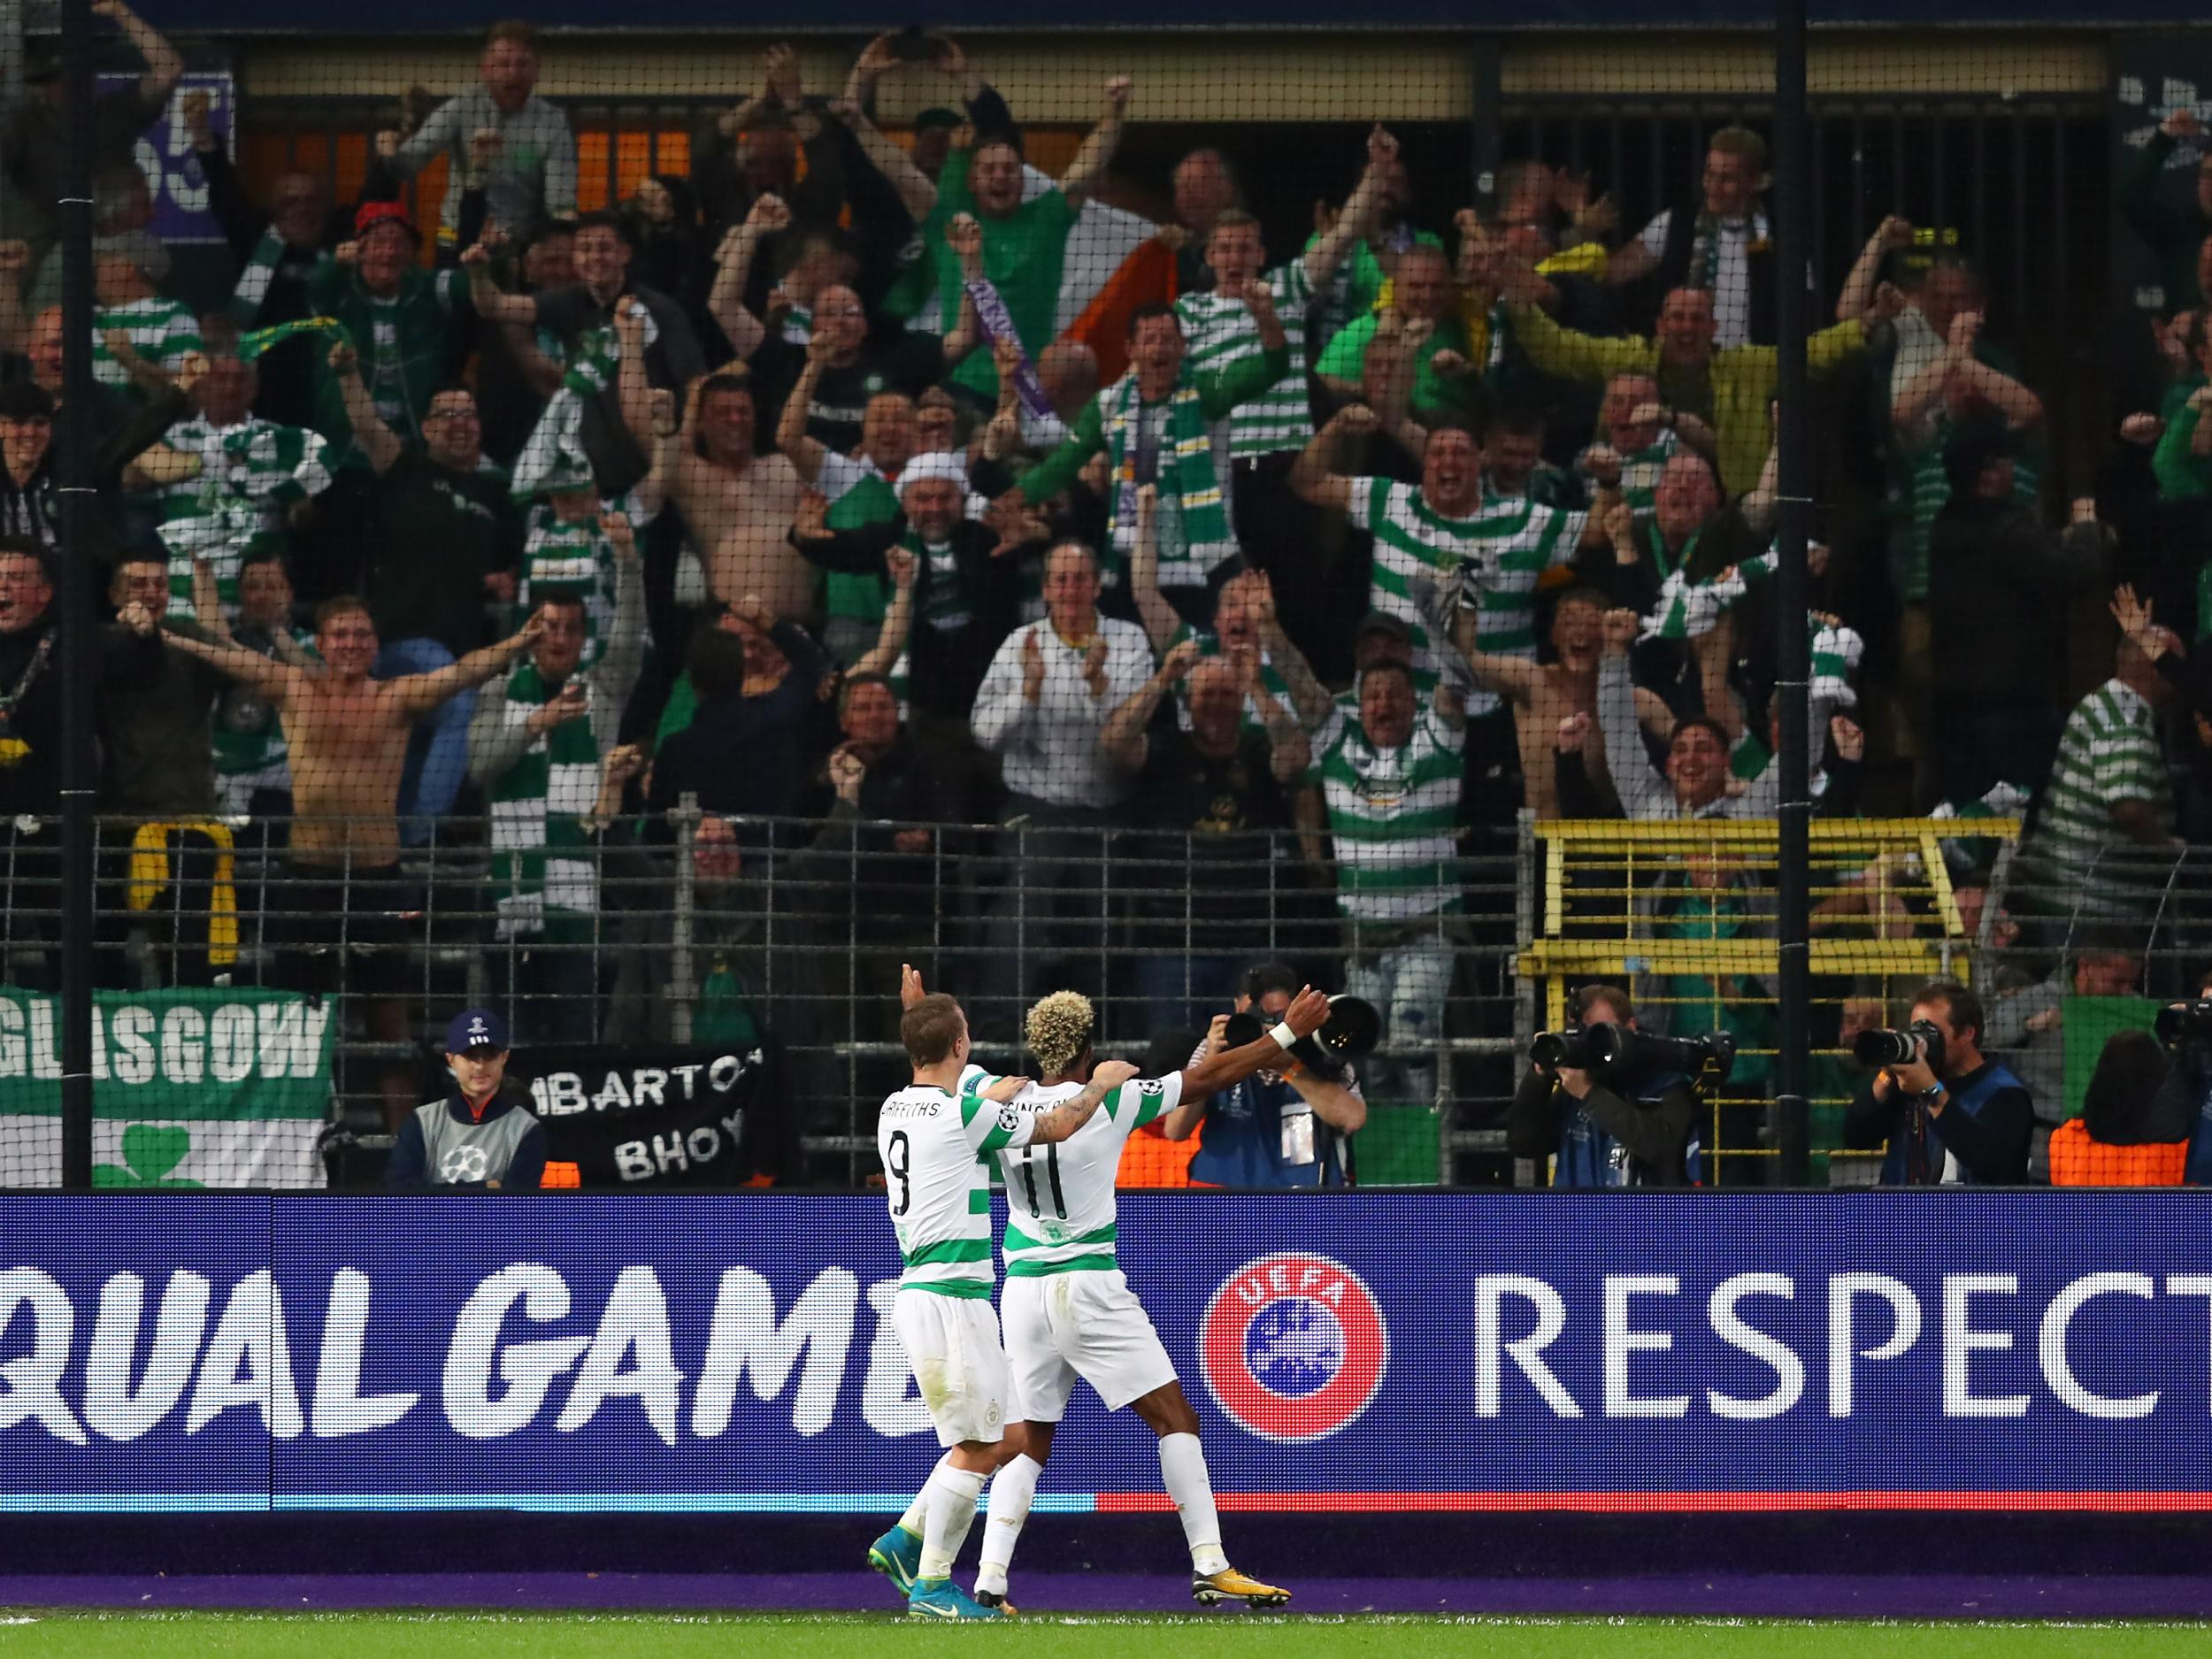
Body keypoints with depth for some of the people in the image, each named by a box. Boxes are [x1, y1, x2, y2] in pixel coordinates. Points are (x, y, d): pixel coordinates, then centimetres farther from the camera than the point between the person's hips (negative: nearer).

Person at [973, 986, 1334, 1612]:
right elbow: (1209, 1076, -1)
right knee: (1175, 1418, 3)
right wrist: (1288, 1032, 9)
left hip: (1022, 1293, 4)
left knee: (1025, 1443, 9)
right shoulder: (1108, 1103, -7)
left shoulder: (1005, 1106, 3)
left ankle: (989, 1582, -4)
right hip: (1090, 1289, -4)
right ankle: (1210, 1567, -4)